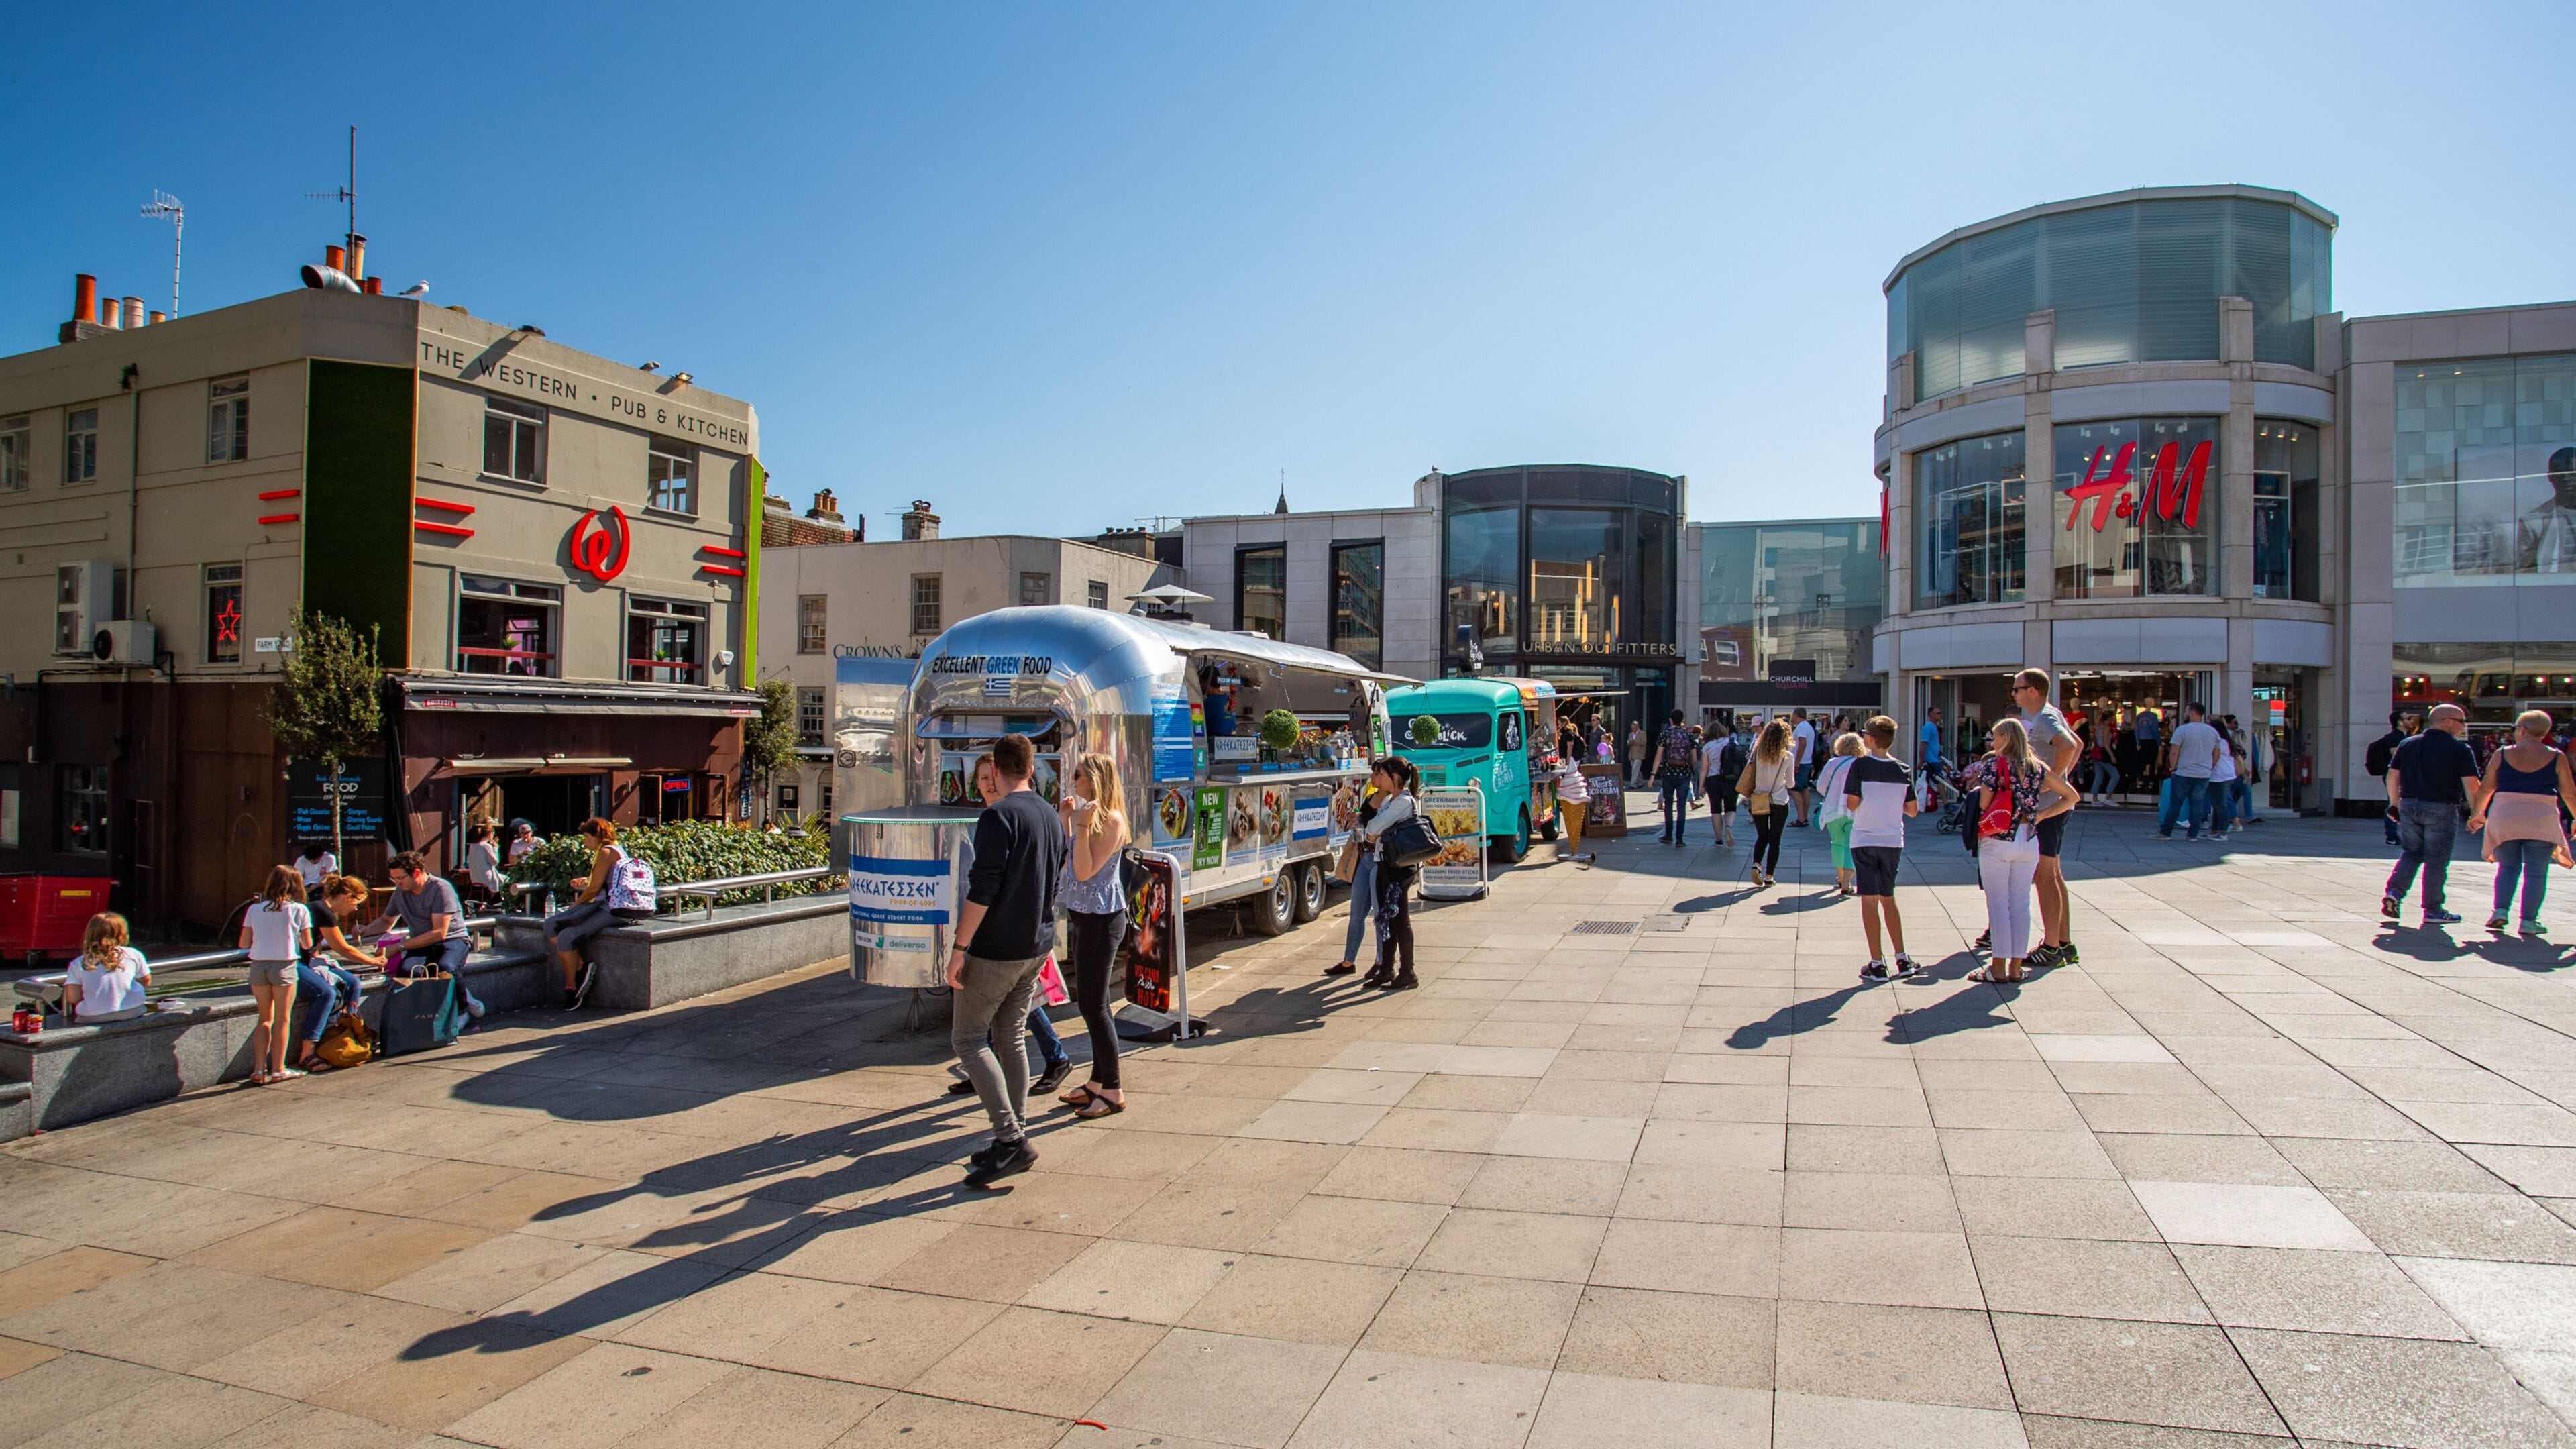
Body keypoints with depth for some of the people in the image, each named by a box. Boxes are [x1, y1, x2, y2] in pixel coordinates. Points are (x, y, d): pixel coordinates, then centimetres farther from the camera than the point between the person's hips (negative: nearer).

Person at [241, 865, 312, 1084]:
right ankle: (278, 1069, 10)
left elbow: (244, 944, 7)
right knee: (282, 1019, 7)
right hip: (284, 967, -3)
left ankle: (259, 1069, 9)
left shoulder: (255, 909, 5)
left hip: (258, 966, 3)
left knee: (265, 1018, 14)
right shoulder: (299, 910, -3)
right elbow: (307, 945, 3)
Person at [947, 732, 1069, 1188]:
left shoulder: (998, 816, -16)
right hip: (1036, 947, 8)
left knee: (968, 1039, 0)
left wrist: (959, 948, -16)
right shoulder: (1051, 816, 10)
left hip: (996, 950, -8)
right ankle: (1015, 1140, 17)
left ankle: (1011, 1139, -8)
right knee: (1010, 1039, 15)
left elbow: (982, 890, -21)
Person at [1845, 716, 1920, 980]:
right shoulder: (1904, 770, 2)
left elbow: (1852, 804, -13)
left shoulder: (1860, 766, -10)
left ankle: (1877, 964, 0)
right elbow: (1912, 811, 4)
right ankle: (1902, 959, 16)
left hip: (1865, 840, -4)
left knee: (1869, 901, 0)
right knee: (1888, 898, 17)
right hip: (1893, 841, 4)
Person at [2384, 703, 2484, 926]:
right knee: (2436, 860, 3)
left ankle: (2393, 892, -4)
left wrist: (2395, 805, 18)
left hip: (2409, 806, 4)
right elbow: (2472, 786, -10)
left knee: (2410, 853, 15)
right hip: (2441, 809, -4)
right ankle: (2433, 911, 8)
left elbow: (2392, 776, 10)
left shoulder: (2408, 744, 8)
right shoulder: (2459, 750, -6)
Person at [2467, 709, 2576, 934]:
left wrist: (2479, 813, 19)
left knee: (2508, 867, 14)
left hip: (2504, 817, 1)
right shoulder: (2556, 757, 2)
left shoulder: (2502, 754, 2)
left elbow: (2486, 788, 6)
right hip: (2541, 819, -1)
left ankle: (2501, 910, 0)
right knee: (2536, 872, 4)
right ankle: (2529, 921, 1)